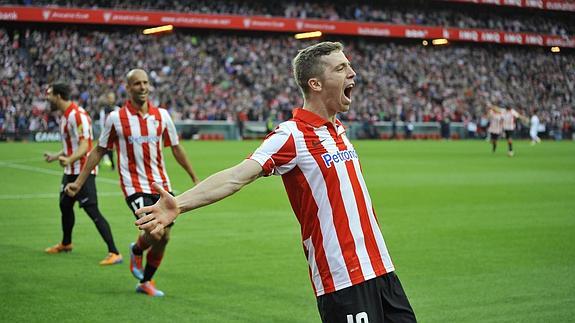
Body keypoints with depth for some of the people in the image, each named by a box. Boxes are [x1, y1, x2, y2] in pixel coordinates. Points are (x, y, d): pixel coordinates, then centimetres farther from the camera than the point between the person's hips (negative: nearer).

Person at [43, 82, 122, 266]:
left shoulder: (77, 115, -19)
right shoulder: (65, 115, 13)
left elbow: (84, 146, -26)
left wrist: (69, 160, -41)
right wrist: (55, 157, 34)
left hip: (83, 171, -10)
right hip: (71, 171, 10)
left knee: (92, 210, -14)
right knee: (65, 205, 22)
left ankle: (114, 253, -14)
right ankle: (66, 244, 43)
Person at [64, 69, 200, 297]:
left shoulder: (161, 115, 4)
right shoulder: (116, 118, -5)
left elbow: (176, 149, 14)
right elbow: (99, 151, 4)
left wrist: (195, 179, 16)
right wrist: (79, 182, 3)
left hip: (161, 185, 4)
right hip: (134, 186, -4)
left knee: (164, 238, 3)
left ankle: (145, 282, 25)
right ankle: (136, 250, 17)